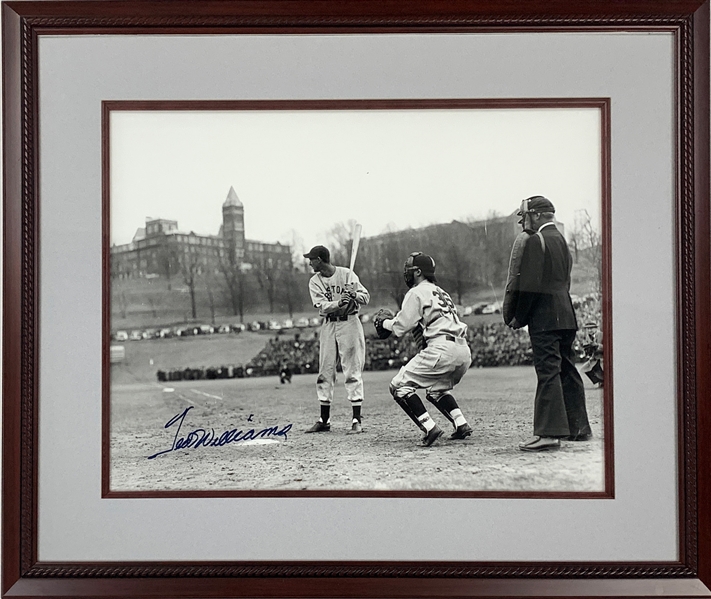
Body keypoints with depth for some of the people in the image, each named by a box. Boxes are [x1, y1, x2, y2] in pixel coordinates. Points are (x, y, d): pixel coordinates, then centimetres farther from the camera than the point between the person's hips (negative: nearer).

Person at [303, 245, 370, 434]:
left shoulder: (347, 274, -4)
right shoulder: (314, 282, 4)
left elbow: (366, 296, -8)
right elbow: (322, 306, -10)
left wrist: (354, 295, -30)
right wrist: (339, 303, -29)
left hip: (349, 323, -4)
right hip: (328, 326, 4)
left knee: (353, 372, -5)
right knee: (325, 373, 6)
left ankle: (357, 420, -1)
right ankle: (324, 420, 15)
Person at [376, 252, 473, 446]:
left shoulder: (417, 292, 2)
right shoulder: (441, 292, 28)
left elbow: (401, 327, -1)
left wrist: (384, 322, 18)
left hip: (442, 349, -9)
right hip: (464, 351, 9)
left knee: (399, 386, -1)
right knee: (436, 389, 30)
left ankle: (430, 428, -13)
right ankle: (461, 424, 11)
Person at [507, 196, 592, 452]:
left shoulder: (536, 241, -10)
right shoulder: (561, 239, 18)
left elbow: (530, 285, -16)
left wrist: (519, 318, -7)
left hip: (545, 319, -9)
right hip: (566, 316, 9)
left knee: (548, 372, -11)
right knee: (567, 371, 14)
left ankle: (550, 433, -13)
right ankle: (578, 427, 20)